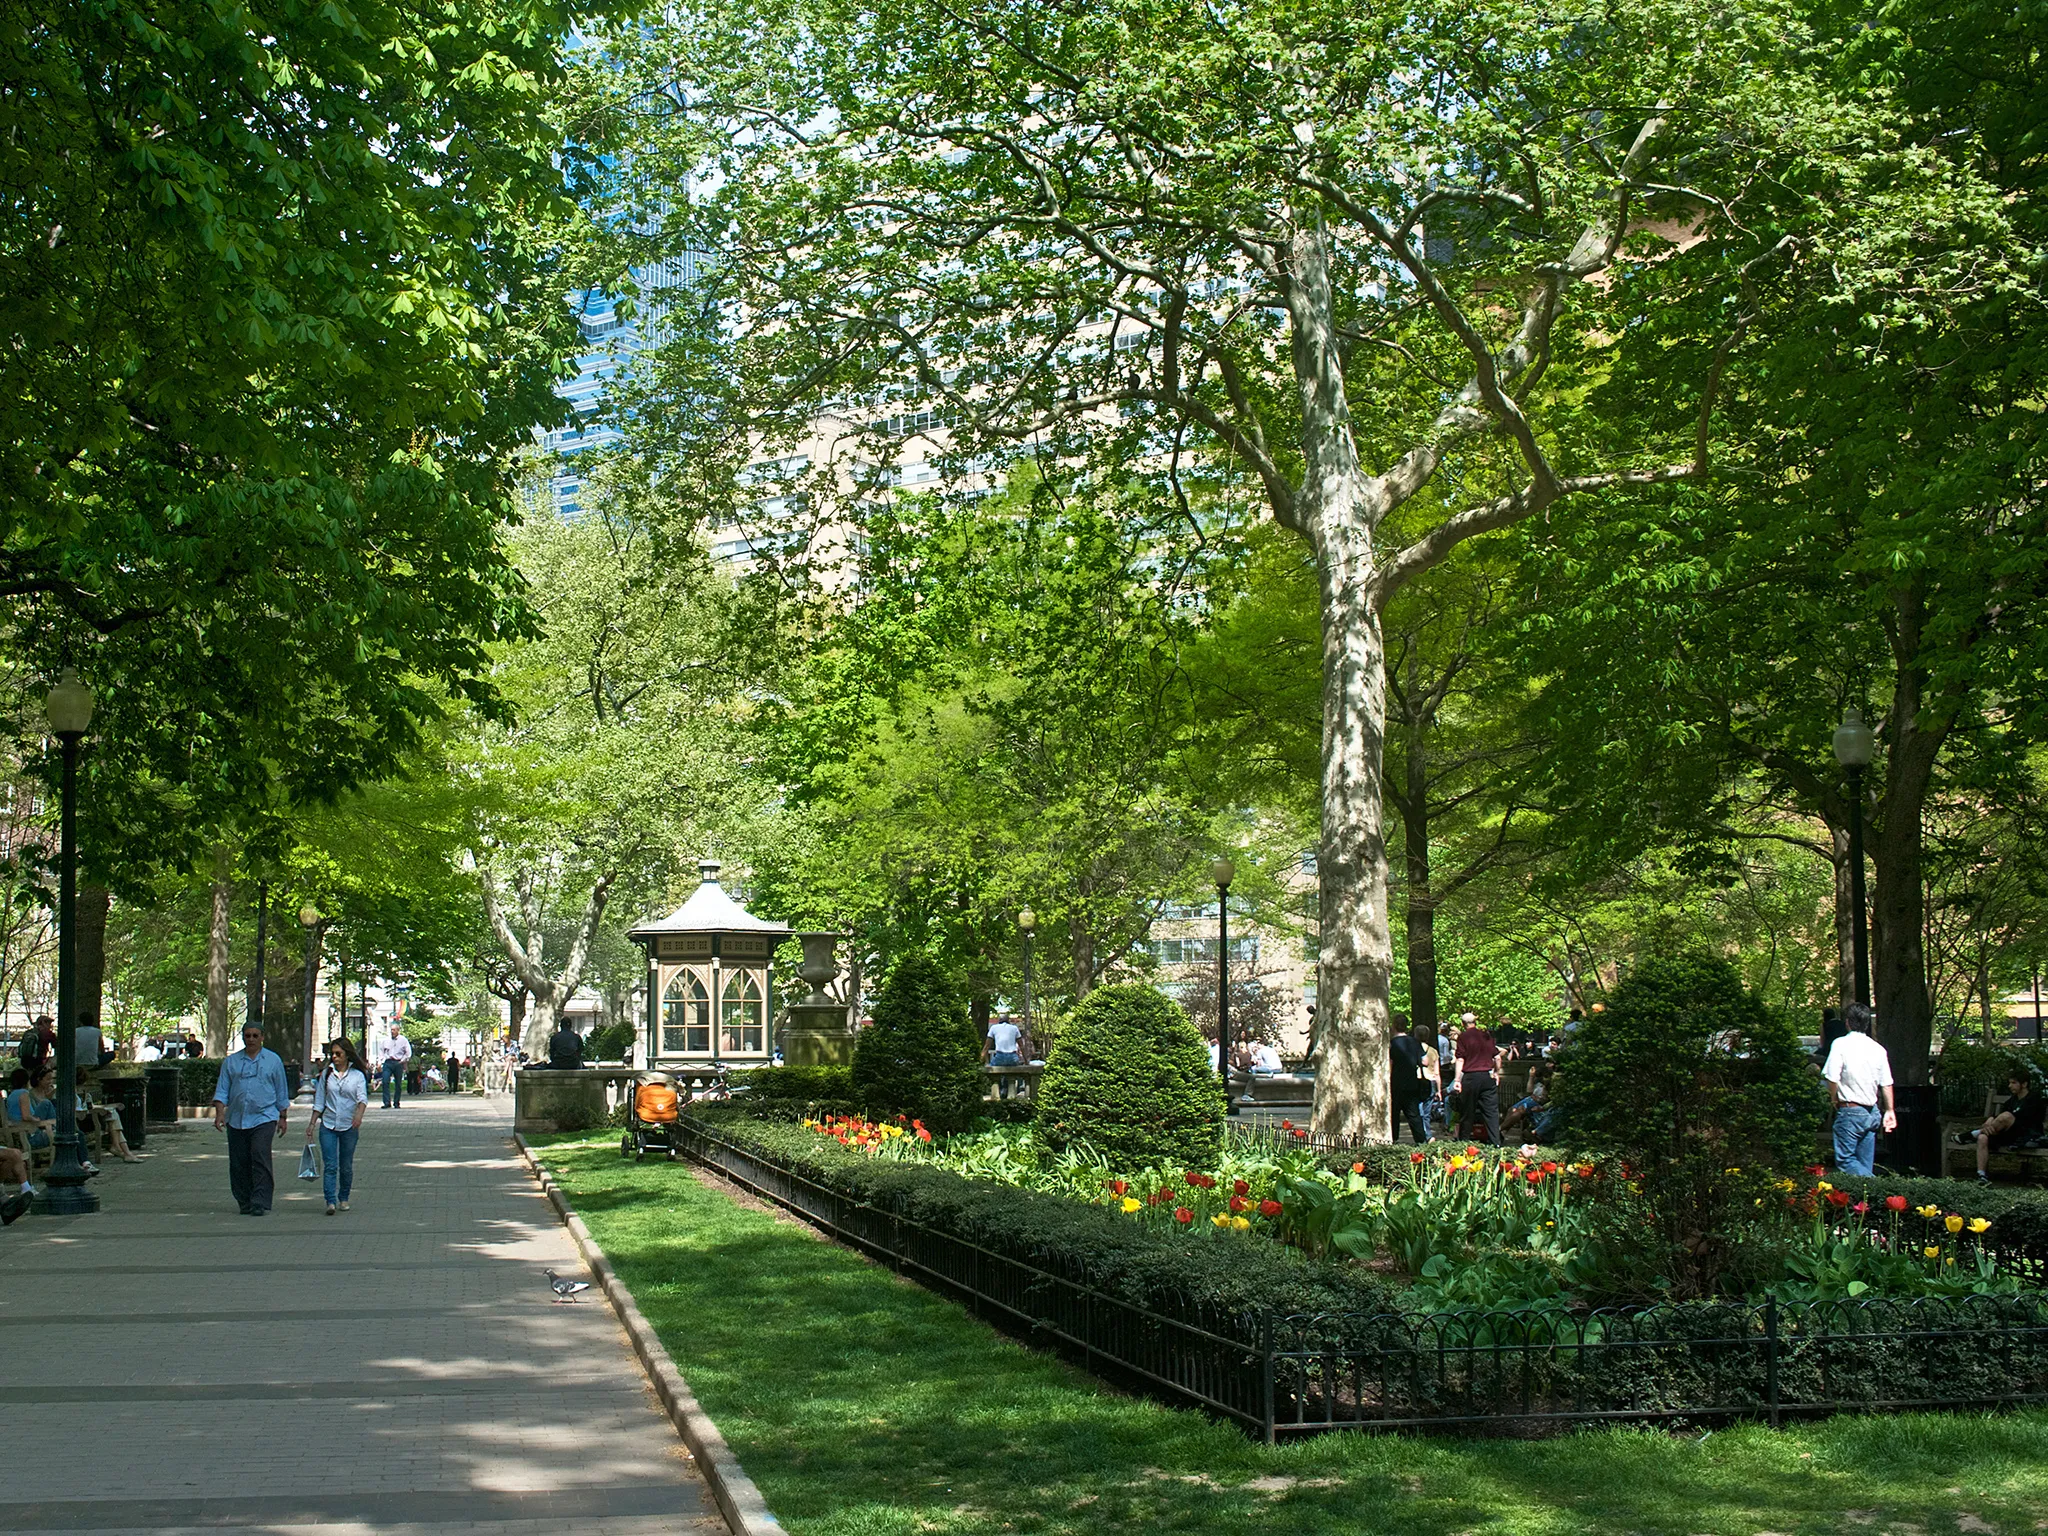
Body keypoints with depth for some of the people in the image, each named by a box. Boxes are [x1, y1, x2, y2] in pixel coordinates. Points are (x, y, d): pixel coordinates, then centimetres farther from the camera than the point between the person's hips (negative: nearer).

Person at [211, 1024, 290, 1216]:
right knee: (238, 1164, 4)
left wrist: (283, 1117, 11)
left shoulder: (273, 1060, 8)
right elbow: (222, 1090, 6)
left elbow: (281, 1093, 13)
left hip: (264, 1118, -3)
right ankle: (245, 1203, 14)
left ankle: (260, 1203, -17)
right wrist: (219, 1113, -8)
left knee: (260, 1160, -15)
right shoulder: (231, 1062, 11)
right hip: (236, 1120, 3)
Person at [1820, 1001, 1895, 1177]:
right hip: (1872, 1113, 6)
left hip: (1850, 1111, -6)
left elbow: (1832, 1079, -15)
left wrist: (1834, 1101, 2)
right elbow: (1886, 1084, 9)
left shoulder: (1841, 1044, -11)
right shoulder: (1878, 1048, 6)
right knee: (1865, 1165, 10)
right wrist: (1890, 1111, 17)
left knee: (1845, 1160, -4)